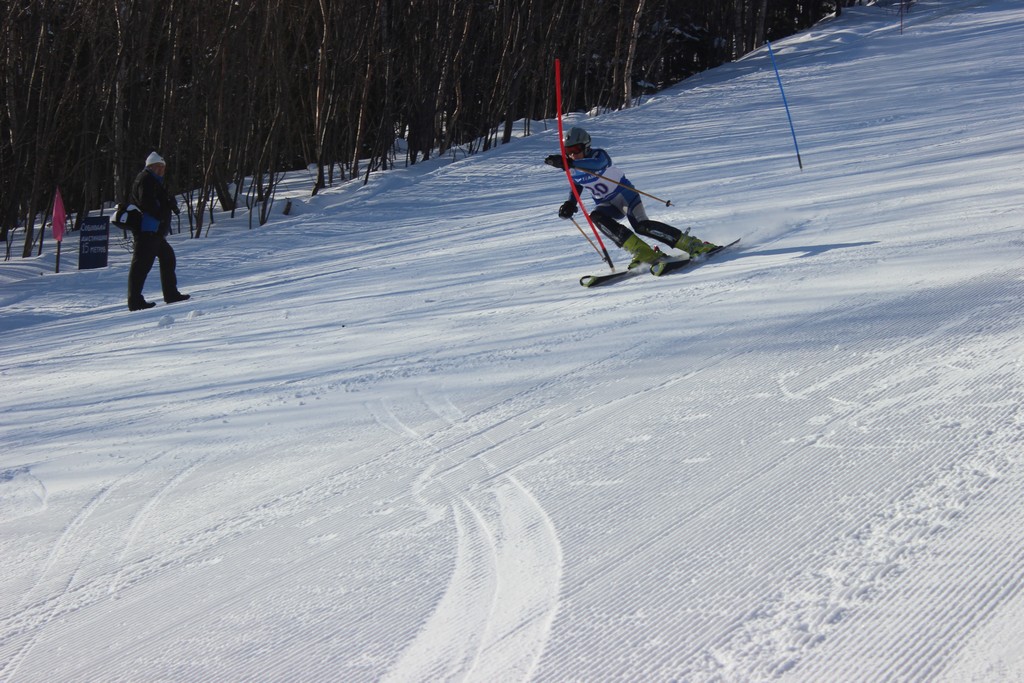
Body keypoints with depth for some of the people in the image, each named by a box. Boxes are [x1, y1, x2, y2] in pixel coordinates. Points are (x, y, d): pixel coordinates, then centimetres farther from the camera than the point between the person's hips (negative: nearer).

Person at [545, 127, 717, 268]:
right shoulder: (573, 170, -1)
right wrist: (570, 204, -5)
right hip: (607, 204, 5)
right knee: (596, 217, -29)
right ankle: (643, 252, -32)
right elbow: (576, 187, 18)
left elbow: (598, 163, -46)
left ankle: (693, 244, -16)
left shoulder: (599, 155, -21)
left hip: (625, 194, -5)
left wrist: (569, 163, -61)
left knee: (642, 226, -28)